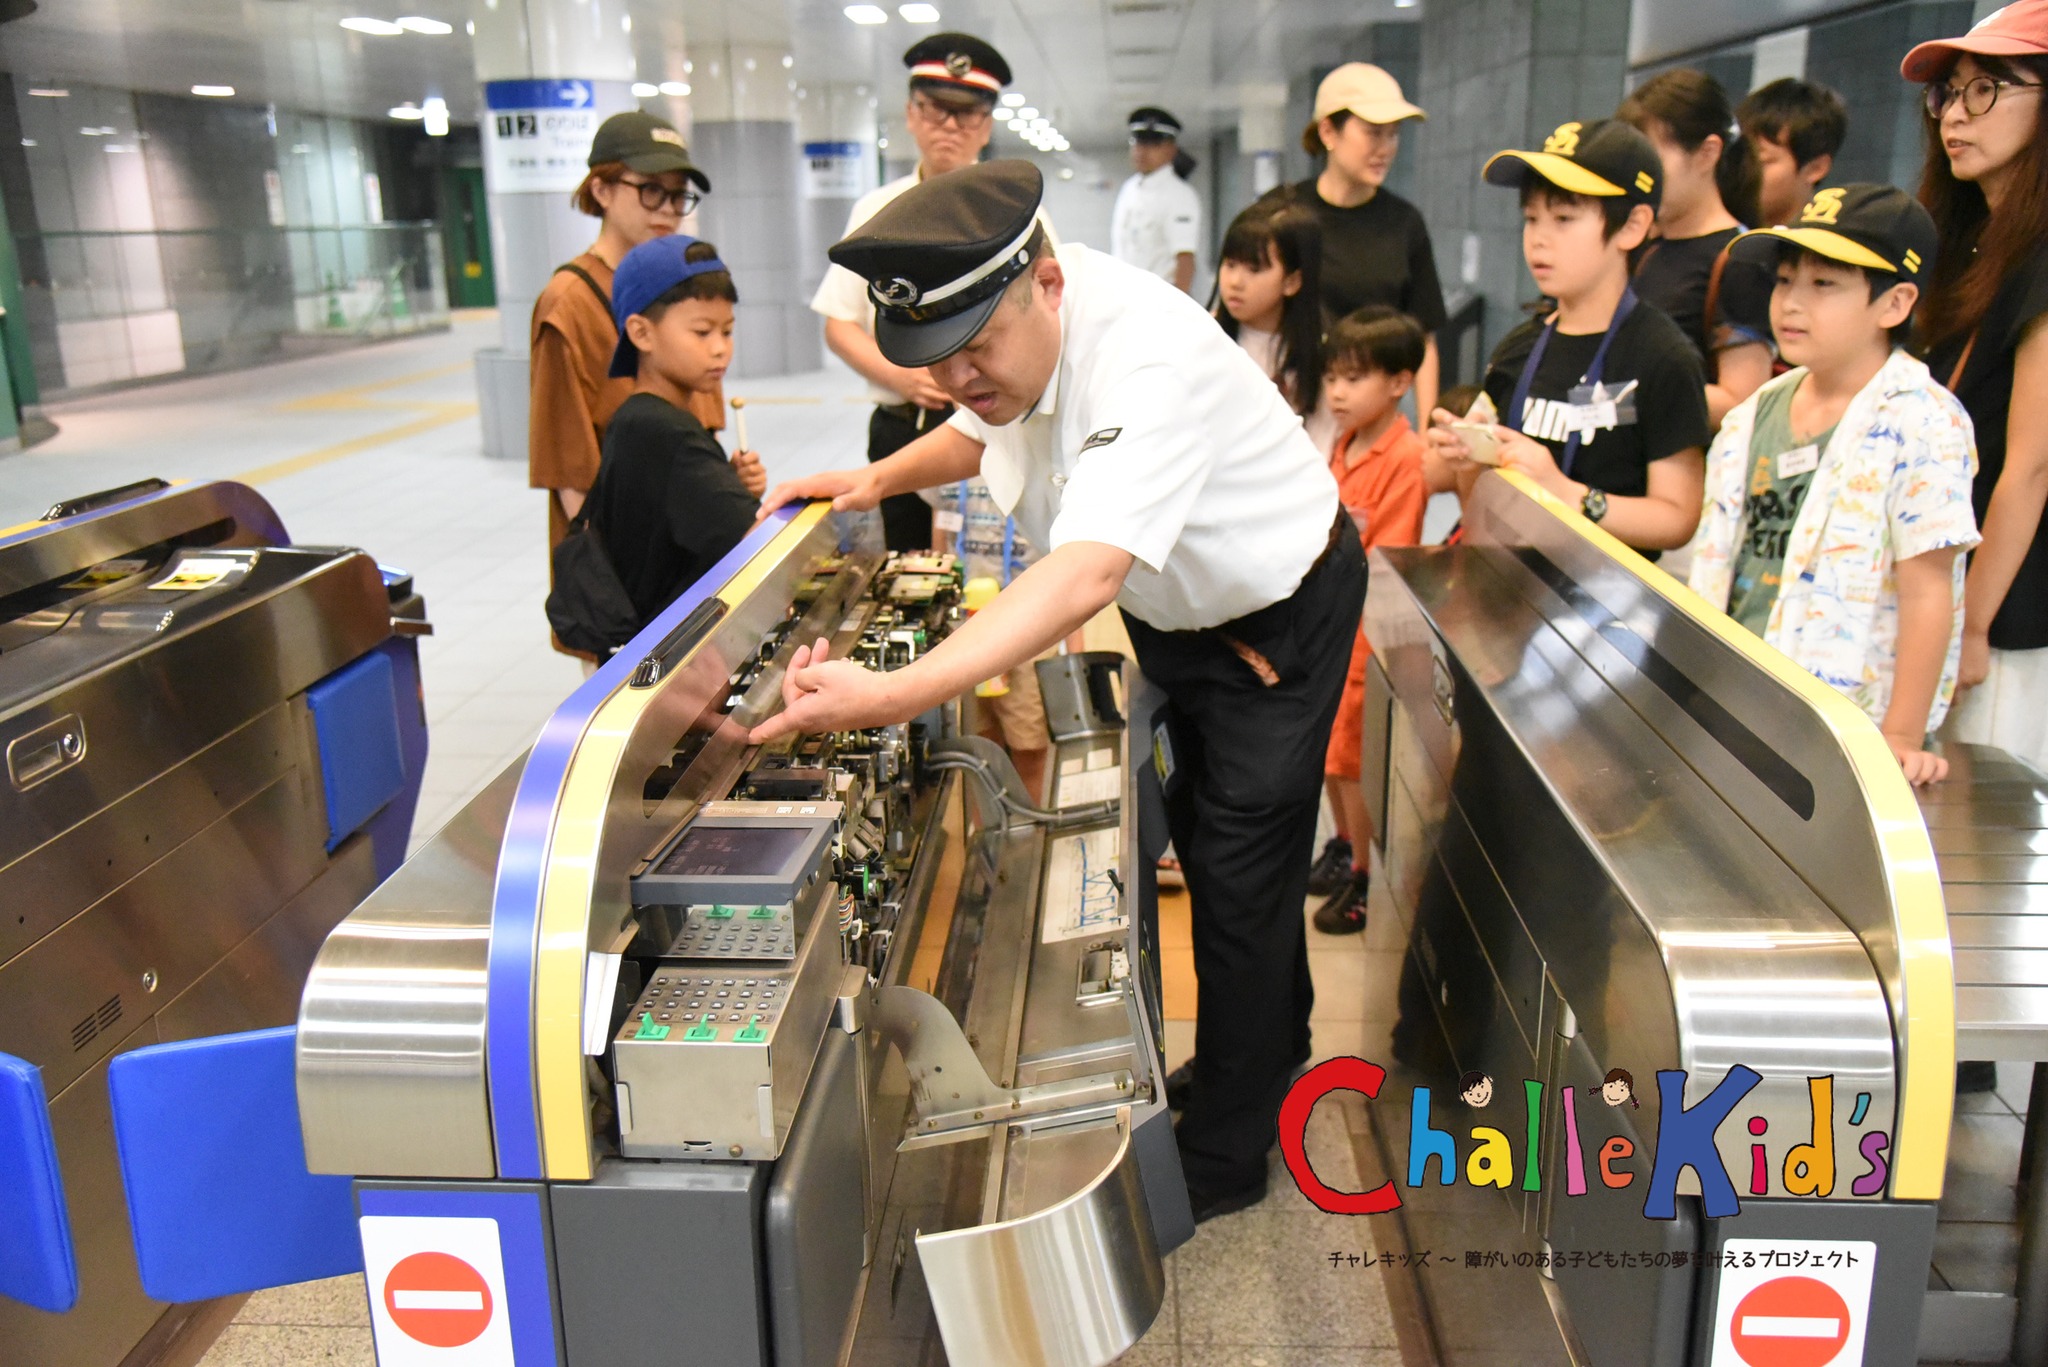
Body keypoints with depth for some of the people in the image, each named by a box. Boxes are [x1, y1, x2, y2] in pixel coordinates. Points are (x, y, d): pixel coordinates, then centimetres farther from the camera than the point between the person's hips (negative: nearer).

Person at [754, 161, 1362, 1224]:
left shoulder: (1148, 362, -41)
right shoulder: (1008, 333, -13)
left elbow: (1085, 576, -55)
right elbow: (982, 429, 12)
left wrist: (891, 695, -65)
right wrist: (880, 478, -7)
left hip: (1277, 614, -8)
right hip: (1173, 610, 8)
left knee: (1240, 869, -3)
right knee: (1200, 841, 19)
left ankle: (1224, 1156, 15)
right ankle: (1270, 1047, 43)